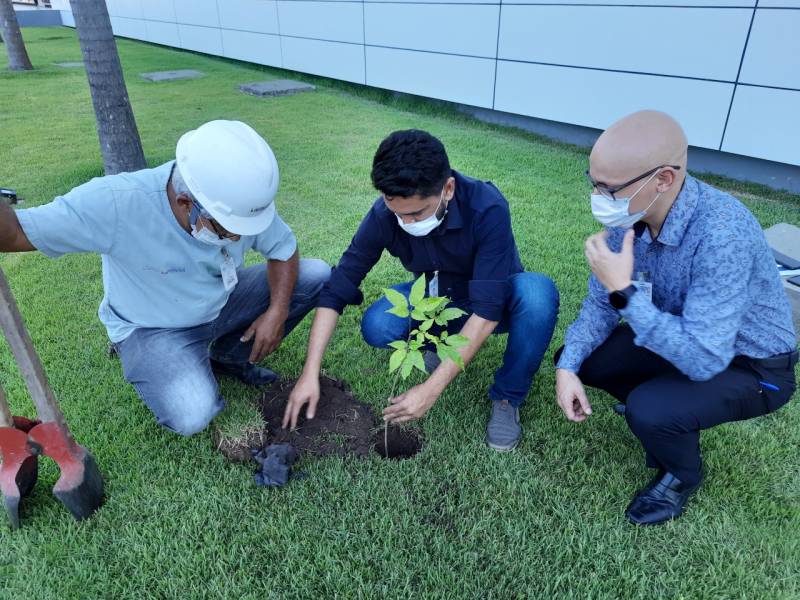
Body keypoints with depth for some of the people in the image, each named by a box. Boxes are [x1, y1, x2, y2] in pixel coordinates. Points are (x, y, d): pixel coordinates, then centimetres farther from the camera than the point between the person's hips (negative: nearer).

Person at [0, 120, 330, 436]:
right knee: (192, 415, -32)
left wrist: (277, 310, -22)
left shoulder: (241, 199, -21)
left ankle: (228, 355, 6)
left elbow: (284, 249, -7)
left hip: (223, 302, 5)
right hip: (153, 328, -5)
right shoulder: (116, 203, -33)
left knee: (317, 275, -9)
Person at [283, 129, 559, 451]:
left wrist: (431, 389, -38)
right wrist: (310, 374, -24)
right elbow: (337, 290, -19)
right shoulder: (385, 214, -24)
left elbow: (487, 311, -36)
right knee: (376, 328, -26)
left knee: (537, 292, -36)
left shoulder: (488, 208, -34)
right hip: (435, 296, 2)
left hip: (493, 297, -2)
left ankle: (507, 398, -12)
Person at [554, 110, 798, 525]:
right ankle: (657, 418, 19)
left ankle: (682, 474, 7)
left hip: (750, 365, -6)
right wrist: (567, 367, -18)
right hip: (679, 337, 7)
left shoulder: (723, 234, -37)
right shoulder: (629, 214, -15)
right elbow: (601, 303, -5)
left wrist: (626, 291, -38)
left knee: (648, 411, -29)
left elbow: (703, 360, -38)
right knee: (577, 358, -4)